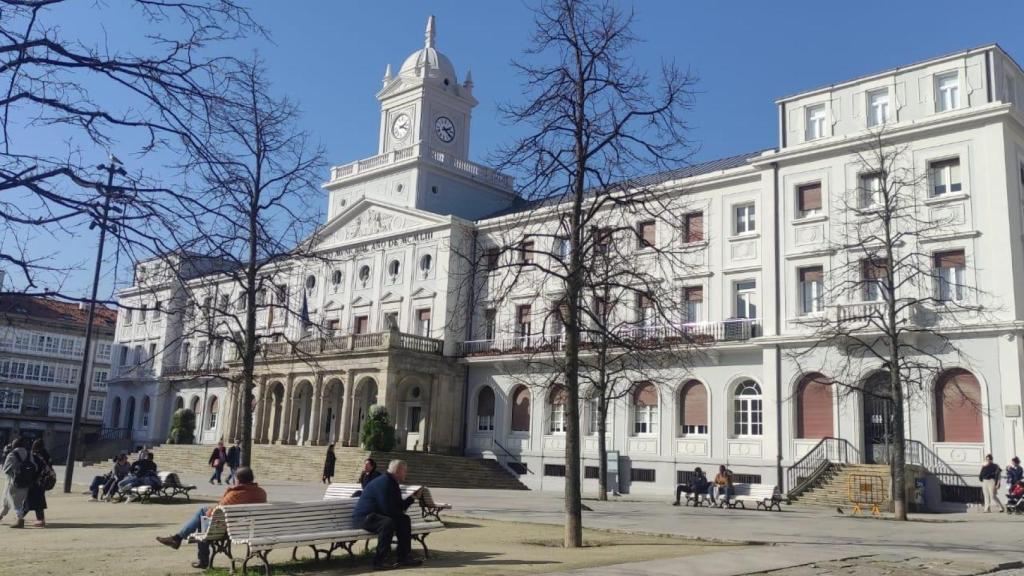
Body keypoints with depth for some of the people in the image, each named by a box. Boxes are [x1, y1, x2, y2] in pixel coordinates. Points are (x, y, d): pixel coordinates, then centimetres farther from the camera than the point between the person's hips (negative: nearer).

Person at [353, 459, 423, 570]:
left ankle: (404, 557, 6)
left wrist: (412, 497, 3)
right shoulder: (383, 483, -21)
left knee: (404, 519, 6)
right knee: (388, 522, -35)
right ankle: (379, 561, -29)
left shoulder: (394, 484, 12)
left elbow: (399, 507, 13)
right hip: (363, 517, -11)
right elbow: (388, 510, -25)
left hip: (377, 515, 11)